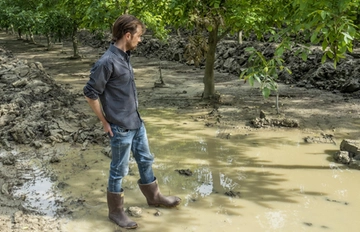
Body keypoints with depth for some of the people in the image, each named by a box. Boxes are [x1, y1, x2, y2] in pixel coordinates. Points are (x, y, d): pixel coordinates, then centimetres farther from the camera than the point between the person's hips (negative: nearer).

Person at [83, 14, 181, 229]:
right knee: (119, 170, 6)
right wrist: (105, 122, -11)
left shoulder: (125, 56, 5)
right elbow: (91, 93, -18)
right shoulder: (107, 62, -22)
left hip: (136, 122, 9)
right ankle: (116, 211, 22)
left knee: (146, 160, 21)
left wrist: (135, 115, 16)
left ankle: (154, 197, 40)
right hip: (120, 127, -8)